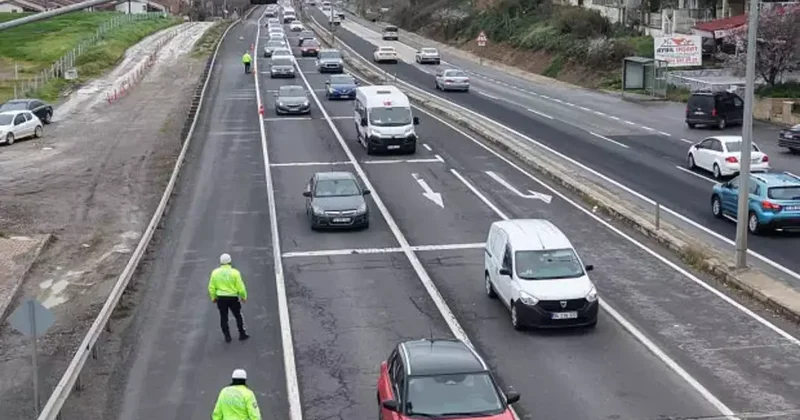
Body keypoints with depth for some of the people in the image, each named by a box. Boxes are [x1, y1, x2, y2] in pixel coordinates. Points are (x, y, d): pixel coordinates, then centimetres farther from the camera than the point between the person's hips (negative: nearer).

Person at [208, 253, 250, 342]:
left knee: (223, 317, 12)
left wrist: (213, 297, 15)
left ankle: (227, 336, 13)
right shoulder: (235, 272, -11)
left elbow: (211, 287, 1)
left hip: (221, 298, 2)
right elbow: (240, 287, -10)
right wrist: (244, 297, 4)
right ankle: (242, 334, 18)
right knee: (238, 316, 14)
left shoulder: (215, 272, -3)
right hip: (233, 297, -2)